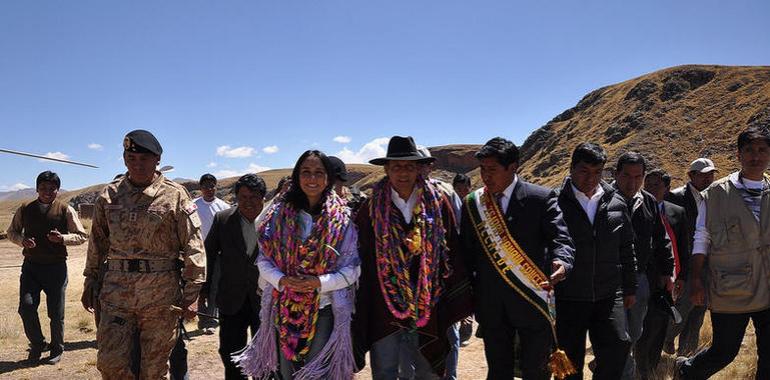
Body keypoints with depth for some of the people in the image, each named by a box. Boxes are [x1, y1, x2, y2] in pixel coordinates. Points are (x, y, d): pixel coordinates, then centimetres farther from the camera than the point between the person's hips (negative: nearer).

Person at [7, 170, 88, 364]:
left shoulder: (66, 210, -2)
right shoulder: (25, 209, 6)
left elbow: (82, 236, 0)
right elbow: (12, 232, 16)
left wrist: (63, 238, -18)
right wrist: (22, 240, -6)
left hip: (56, 267, -2)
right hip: (31, 266, 2)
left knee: (56, 312, 4)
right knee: (26, 306, -7)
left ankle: (57, 349, 23)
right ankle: (37, 345, 16)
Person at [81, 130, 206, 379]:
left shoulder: (175, 195, -4)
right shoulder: (109, 195, 7)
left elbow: (193, 246, -5)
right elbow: (97, 242, 16)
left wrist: (192, 293, -8)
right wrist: (90, 282, 15)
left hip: (161, 294, -2)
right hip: (117, 291, 3)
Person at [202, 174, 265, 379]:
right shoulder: (222, 219, -2)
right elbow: (209, 253, 5)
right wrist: (205, 289, 3)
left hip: (264, 298, -1)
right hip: (231, 299, 2)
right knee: (230, 351, 12)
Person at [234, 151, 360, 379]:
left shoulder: (342, 219, -3)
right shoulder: (280, 214, 0)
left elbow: (352, 269, -4)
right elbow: (263, 260, 2)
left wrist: (319, 282, -18)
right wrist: (282, 280, -16)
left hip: (324, 310, -1)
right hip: (285, 309, 2)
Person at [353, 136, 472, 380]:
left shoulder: (437, 203, -2)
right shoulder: (372, 206, -3)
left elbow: (452, 251, 0)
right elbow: (361, 256, -1)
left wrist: (459, 304, 0)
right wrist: (360, 307, -1)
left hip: (427, 304, 1)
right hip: (383, 304, 0)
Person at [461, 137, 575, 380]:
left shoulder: (541, 199, -6)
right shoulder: (473, 203, 3)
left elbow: (561, 239, -10)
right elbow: (467, 252, 8)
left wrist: (562, 263, -32)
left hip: (532, 303, -3)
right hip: (491, 306, 3)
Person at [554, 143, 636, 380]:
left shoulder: (616, 203, 7)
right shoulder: (556, 203, -6)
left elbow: (626, 250, 15)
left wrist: (629, 288, 15)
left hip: (608, 295, 3)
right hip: (567, 298, -3)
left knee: (618, 346, -10)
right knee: (570, 360, 6)